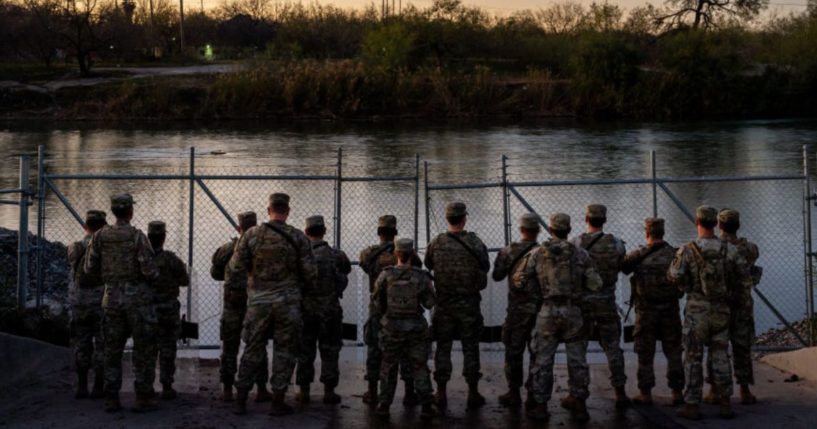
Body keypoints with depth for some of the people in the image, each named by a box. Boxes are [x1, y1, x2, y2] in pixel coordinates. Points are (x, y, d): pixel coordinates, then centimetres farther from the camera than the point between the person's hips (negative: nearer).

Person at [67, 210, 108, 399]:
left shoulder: (74, 249, -1)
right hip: (102, 306, -3)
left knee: (81, 347, 11)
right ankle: (98, 388, 3)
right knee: (102, 347, 4)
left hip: (79, 305, 3)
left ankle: (81, 387, 10)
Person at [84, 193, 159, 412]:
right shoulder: (137, 237, -13)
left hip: (113, 298, 4)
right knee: (144, 349, 4)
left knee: (113, 349, 10)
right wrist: (154, 275, 6)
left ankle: (111, 399, 8)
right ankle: (143, 398, 2)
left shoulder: (100, 235, -1)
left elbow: (90, 268, 1)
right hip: (138, 298, -4)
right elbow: (149, 270, -18)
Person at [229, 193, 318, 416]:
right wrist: (305, 288, 15)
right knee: (284, 351, 7)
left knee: (252, 350, 10)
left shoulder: (252, 235, -2)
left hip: (258, 301, 2)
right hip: (288, 303, -1)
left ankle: (240, 400, 12)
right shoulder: (298, 237, -4)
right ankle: (278, 402, 7)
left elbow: (236, 267, -1)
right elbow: (310, 272, -5)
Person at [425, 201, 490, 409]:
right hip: (469, 303, -1)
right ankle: (473, 393, 11)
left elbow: (428, 265, 8)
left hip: (443, 303, 1)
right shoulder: (475, 243, -11)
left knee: (443, 347, 8)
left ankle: (441, 394, 10)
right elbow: (485, 268, -1)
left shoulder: (436, 243, -8)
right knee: (470, 347, 7)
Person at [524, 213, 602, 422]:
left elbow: (522, 278, 2)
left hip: (548, 311, 0)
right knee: (577, 360, 8)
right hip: (574, 312, 0)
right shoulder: (581, 254, -1)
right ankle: (579, 406, 10)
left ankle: (541, 407, 7)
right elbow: (595, 285, -4)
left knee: (542, 360, 6)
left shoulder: (537, 253, 0)